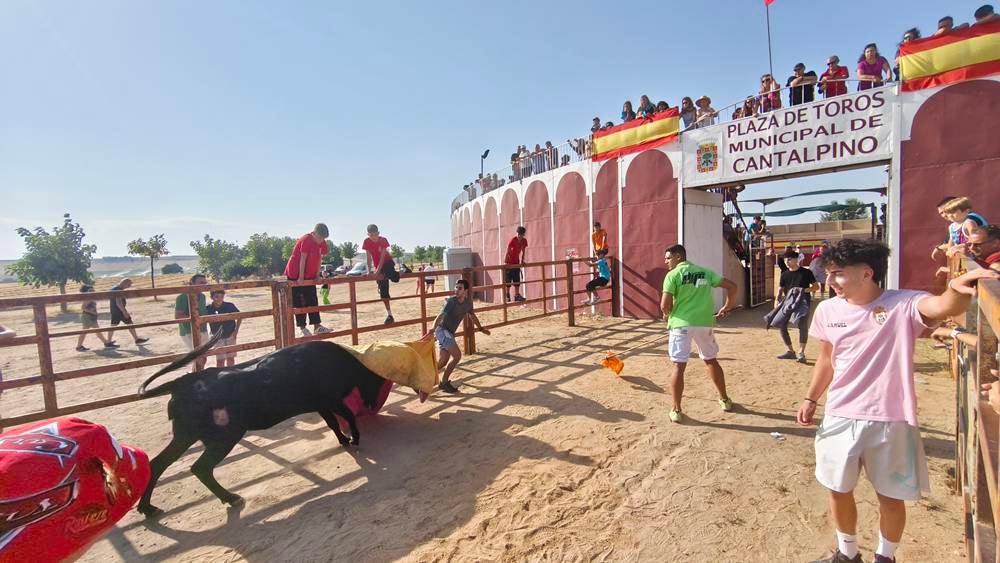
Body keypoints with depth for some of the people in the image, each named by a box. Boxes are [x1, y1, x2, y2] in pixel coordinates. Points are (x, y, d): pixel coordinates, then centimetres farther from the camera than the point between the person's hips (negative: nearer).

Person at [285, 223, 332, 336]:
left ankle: (317, 326, 6)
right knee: (299, 302, -2)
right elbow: (302, 259, -22)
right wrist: (301, 277, -20)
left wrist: (317, 275, 2)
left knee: (313, 301, 4)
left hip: (310, 276, 7)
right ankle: (302, 327, 5)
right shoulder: (306, 240, -22)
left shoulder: (321, 242, 0)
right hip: (295, 275, -7)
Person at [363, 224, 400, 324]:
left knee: (395, 278, -34)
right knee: (383, 291, 0)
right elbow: (369, 257, -13)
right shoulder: (367, 242, -13)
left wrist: (377, 271, -30)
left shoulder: (383, 240, -19)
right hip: (377, 265, 3)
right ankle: (389, 315, 7)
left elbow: (382, 257, -23)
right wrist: (369, 271, -22)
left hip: (387, 262, -3)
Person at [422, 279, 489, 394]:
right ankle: (444, 383, 1)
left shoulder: (468, 302, 4)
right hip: (442, 330, -7)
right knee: (457, 355, -12)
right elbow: (440, 316, -31)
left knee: (443, 361, 5)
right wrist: (433, 329, -49)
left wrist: (481, 328, 33)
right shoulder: (451, 301, -17)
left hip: (449, 333, 7)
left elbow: (472, 315, 24)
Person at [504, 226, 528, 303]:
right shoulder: (513, 240, -20)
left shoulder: (524, 241, -4)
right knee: (508, 280, -3)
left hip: (516, 263, 6)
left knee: (517, 280, 5)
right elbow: (507, 252, -21)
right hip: (509, 263, -6)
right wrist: (505, 262, -26)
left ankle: (517, 295, 8)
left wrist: (522, 261, 7)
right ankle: (507, 295, 6)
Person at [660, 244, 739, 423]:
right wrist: (726, 308, 19)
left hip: (682, 324, -5)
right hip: (704, 323, 5)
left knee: (678, 366, -1)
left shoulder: (672, 275, -4)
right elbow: (732, 286, 10)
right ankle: (725, 400, 36)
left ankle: (676, 410, 2)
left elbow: (665, 305, -12)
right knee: (711, 360, 22)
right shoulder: (705, 272, 13)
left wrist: (668, 315, 9)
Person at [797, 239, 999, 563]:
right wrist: (811, 399, 9)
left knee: (891, 497, 15)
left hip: (890, 422, -3)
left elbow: (944, 307, -36)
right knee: (838, 490, 17)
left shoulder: (903, 305, -13)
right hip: (840, 418, 4)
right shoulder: (827, 310, -2)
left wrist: (957, 289, -57)